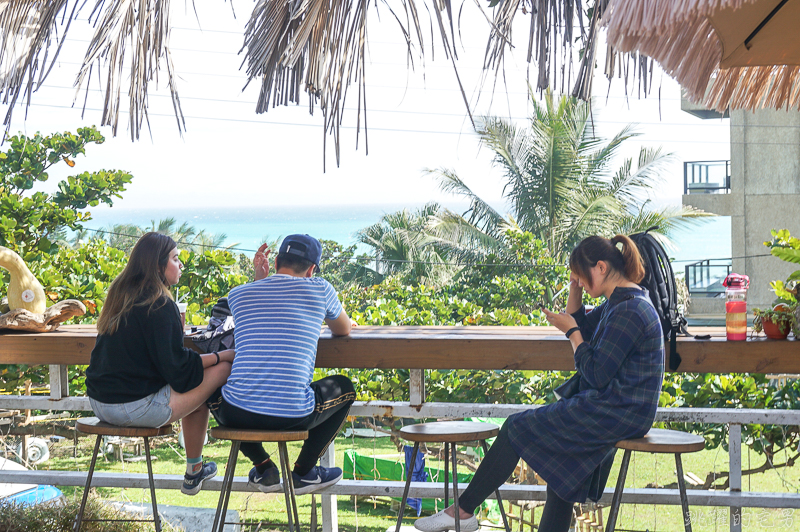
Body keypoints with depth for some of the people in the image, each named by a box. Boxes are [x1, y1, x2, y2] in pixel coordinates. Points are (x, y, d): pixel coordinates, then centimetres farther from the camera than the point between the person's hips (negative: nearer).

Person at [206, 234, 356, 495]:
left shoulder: (238, 294, 12)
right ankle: (303, 472, 25)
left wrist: (259, 278, 28)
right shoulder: (319, 289, 5)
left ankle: (264, 469, 29)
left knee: (213, 386, 38)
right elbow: (344, 330, 25)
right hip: (293, 416, -2)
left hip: (236, 414, 2)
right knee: (343, 387, 28)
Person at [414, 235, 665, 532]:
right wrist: (575, 290, 7)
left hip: (617, 413, -10)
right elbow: (580, 325, 23)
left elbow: (596, 375, -21)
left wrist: (571, 330, -9)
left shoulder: (629, 311, -21)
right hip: (619, 410, 10)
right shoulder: (621, 302, 12)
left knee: (518, 427, -4)